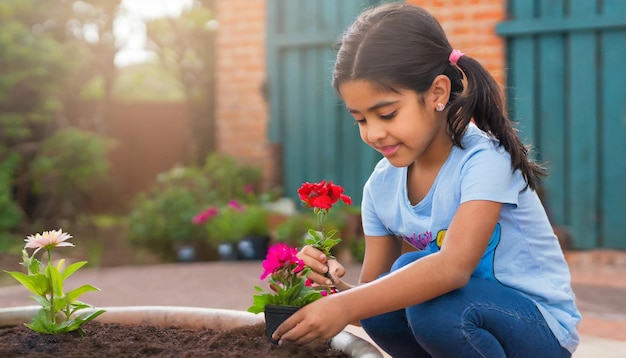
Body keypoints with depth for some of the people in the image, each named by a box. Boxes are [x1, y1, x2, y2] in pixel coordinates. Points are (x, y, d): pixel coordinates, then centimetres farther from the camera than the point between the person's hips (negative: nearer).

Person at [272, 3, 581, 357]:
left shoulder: (484, 158, -21)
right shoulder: (381, 186, -1)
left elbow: (454, 266, -37)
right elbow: (372, 293, 1)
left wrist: (346, 305, -43)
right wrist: (338, 287, -23)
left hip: (542, 328, -6)